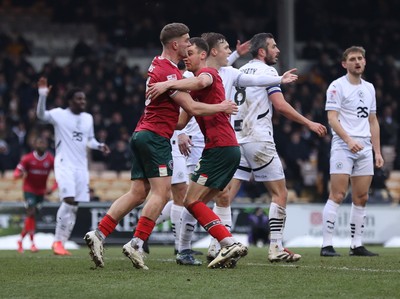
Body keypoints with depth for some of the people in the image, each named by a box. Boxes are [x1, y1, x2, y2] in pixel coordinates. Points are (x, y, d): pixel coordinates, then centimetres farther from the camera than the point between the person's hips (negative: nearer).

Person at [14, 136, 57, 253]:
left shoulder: (51, 160, -9)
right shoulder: (27, 158, -13)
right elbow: (16, 173, -10)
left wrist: (52, 189, -17)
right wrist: (20, 174, -34)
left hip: (41, 191, 3)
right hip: (29, 190, -3)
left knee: (32, 215, 6)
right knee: (31, 213, -17)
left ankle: (21, 239, 24)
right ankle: (32, 243, -16)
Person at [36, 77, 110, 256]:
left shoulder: (88, 118, 13)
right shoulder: (59, 114, -4)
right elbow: (41, 115, -19)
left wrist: (99, 146, 4)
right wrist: (43, 95, -32)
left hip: (81, 166, 6)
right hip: (64, 164, -6)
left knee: (74, 206, 2)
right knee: (68, 200, -20)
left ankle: (61, 243, 8)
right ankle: (58, 241, -9)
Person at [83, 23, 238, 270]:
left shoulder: (160, 65, 15)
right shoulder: (168, 72, -15)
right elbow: (192, 108, -17)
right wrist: (221, 107, -4)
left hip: (142, 135, 10)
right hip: (156, 136, -10)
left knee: (138, 193, 6)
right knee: (161, 192, -11)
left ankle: (98, 235, 0)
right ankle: (136, 244, -17)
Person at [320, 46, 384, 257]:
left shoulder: (369, 88, 18)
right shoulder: (337, 86, -3)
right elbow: (332, 118, -11)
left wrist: (377, 151, 15)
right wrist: (349, 140, -24)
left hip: (365, 148, 6)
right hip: (343, 147, -6)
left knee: (361, 198, 4)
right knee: (337, 195, -12)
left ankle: (356, 245, 9)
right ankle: (327, 245, -11)